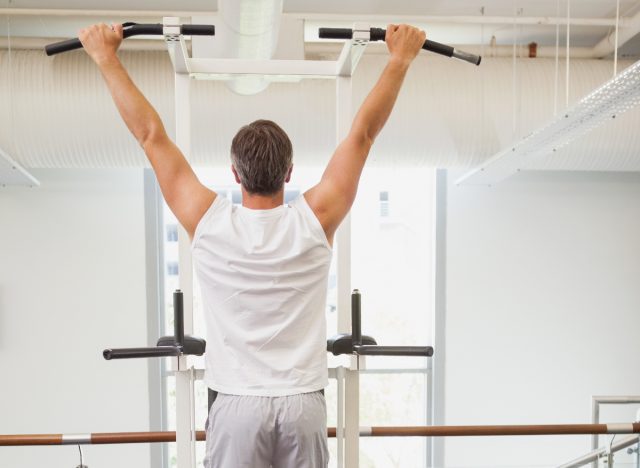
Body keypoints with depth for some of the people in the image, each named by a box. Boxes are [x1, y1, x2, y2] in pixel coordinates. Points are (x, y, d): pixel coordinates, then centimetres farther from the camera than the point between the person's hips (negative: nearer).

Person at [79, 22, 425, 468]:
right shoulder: (315, 221, -7)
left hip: (238, 403, -1)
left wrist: (106, 57, 6)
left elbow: (151, 134, -3)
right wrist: (400, 59, 8)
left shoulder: (209, 223, -9)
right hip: (304, 403, 1)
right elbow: (363, 133, -1)